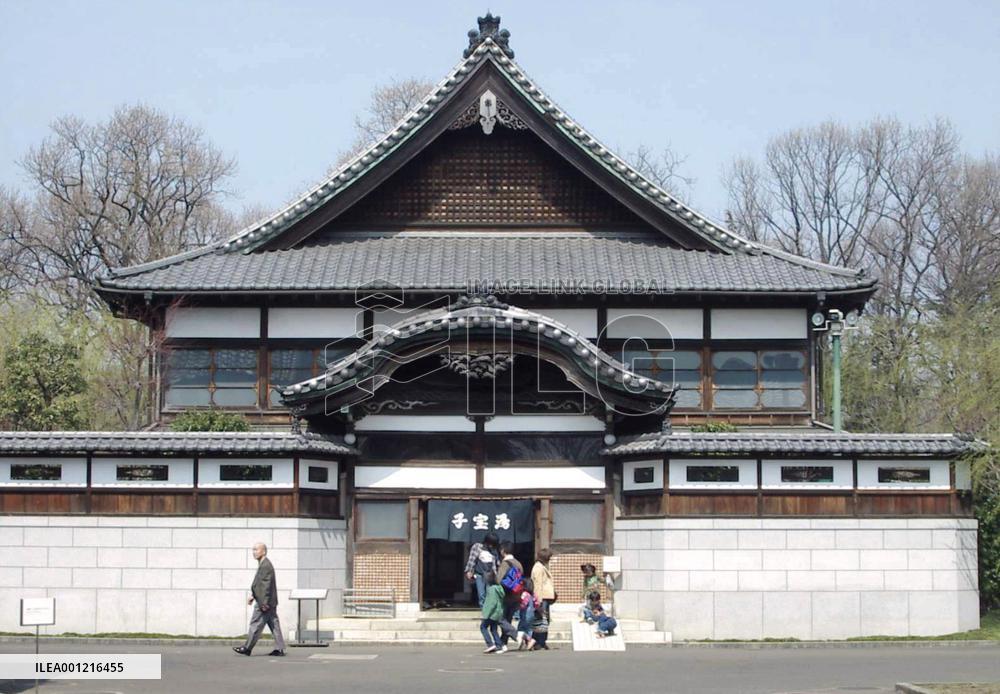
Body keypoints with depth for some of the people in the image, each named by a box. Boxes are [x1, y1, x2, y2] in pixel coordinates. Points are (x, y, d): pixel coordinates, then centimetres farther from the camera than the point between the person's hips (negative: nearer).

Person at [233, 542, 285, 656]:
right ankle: (280, 649, 8)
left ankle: (247, 648, 4)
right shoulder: (263, 564, 17)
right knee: (274, 625, 8)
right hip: (270, 603, 10)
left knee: (256, 624, -3)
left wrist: (264, 603, -23)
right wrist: (253, 596, 23)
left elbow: (266, 585, -21)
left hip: (264, 603, -10)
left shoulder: (265, 566, -17)